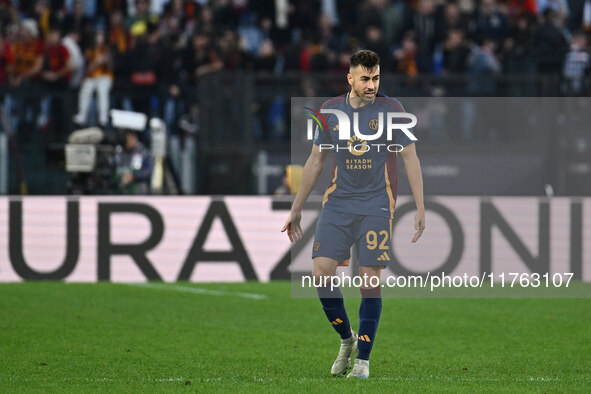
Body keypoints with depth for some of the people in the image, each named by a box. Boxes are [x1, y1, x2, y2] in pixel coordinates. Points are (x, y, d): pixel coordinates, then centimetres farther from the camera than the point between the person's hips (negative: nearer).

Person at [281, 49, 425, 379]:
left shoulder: (391, 110, -2)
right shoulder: (330, 110, 6)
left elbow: (411, 159, 1)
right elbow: (316, 161, 15)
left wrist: (420, 209, -5)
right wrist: (296, 209, 15)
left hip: (376, 204, -3)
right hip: (338, 201, 3)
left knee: (370, 280, -6)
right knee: (321, 273, -9)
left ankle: (363, 358, 5)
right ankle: (347, 339, 13)